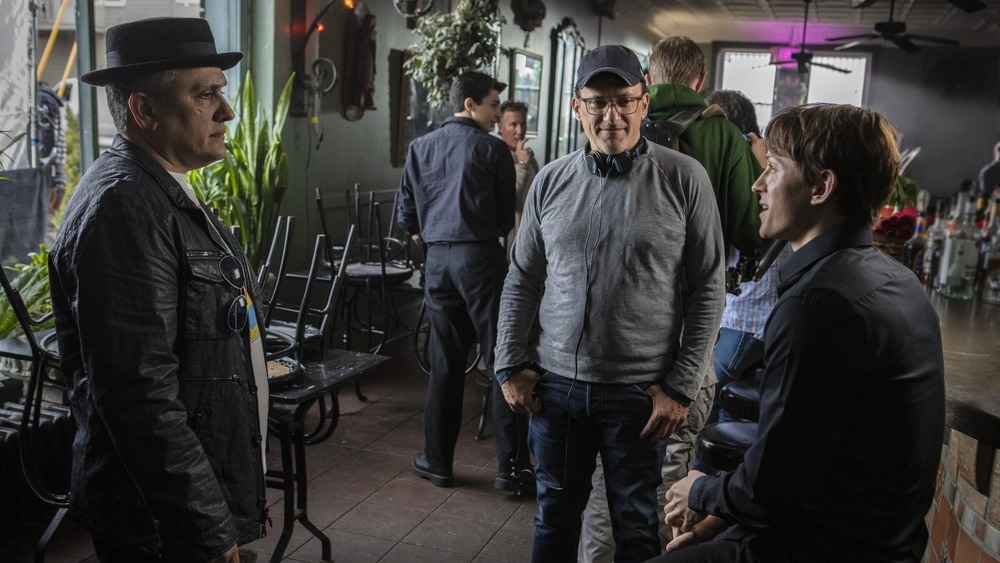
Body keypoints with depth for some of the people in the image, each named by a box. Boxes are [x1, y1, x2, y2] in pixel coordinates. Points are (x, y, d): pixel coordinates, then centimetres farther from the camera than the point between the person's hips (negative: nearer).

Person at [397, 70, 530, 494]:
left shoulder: (419, 148, 9)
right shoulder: (493, 149, -3)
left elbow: (407, 216, 9)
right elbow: (506, 216, 5)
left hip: (437, 260, 5)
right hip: (481, 257, -4)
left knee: (444, 363, 12)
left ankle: (438, 462, 19)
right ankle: (512, 466, 2)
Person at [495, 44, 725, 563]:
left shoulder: (683, 179, -7)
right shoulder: (551, 181, 3)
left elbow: (708, 289, -6)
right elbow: (522, 279, 9)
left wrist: (681, 387, -8)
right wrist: (511, 366, 3)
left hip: (640, 392, -3)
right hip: (556, 384, 3)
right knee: (554, 517, 18)